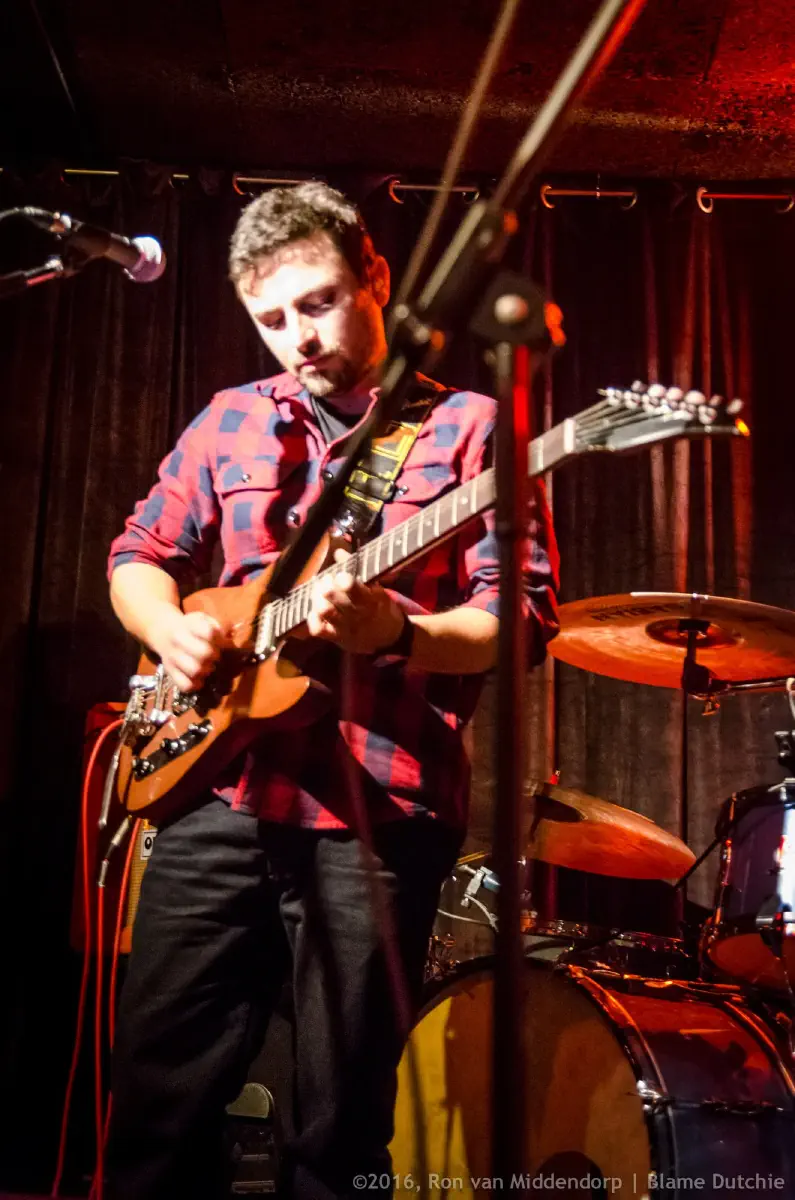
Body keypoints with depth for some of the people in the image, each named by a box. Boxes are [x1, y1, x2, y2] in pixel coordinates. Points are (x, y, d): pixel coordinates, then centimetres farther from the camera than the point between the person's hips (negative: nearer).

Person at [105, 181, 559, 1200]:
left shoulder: (467, 426, 1)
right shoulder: (231, 422, 13)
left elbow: (527, 617, -5)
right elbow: (138, 556, 20)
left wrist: (397, 633, -23)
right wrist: (170, 628, -2)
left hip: (378, 812, -3)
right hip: (219, 792, 4)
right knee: (156, 1105, 11)